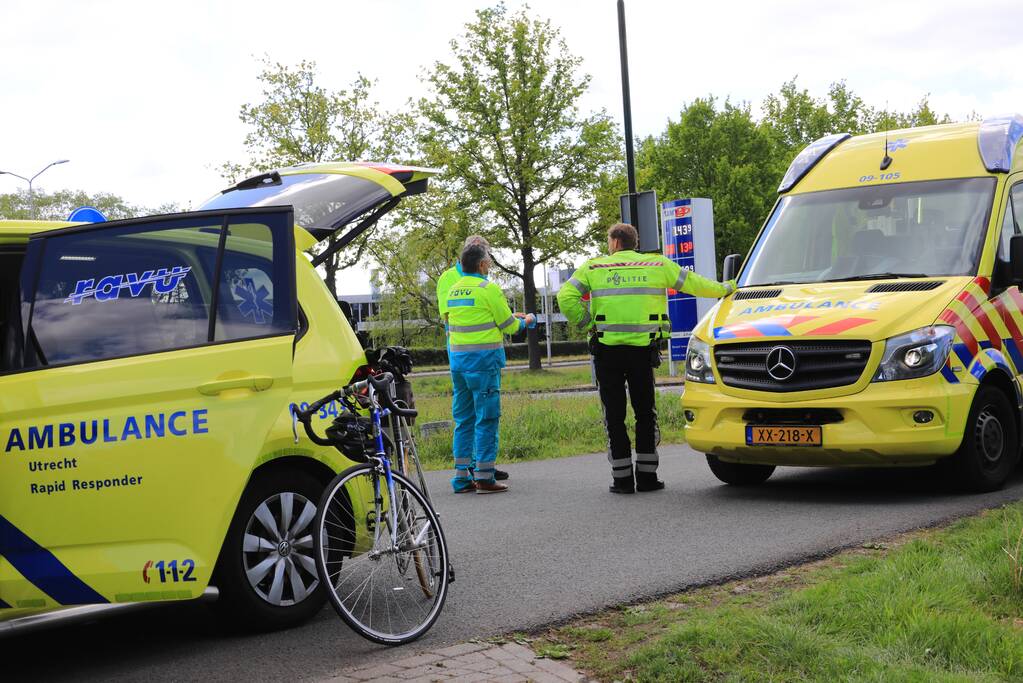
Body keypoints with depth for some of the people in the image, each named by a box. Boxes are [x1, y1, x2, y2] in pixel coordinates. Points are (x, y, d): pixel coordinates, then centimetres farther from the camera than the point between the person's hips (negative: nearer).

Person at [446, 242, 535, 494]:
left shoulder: (453, 290, 13)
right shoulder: (488, 289, -10)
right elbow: (508, 326, -4)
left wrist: (512, 317, 25)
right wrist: (525, 321, 17)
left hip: (458, 359, 7)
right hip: (483, 359, -7)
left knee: (463, 418, 11)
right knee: (486, 417, -3)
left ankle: (462, 476, 13)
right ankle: (484, 477, -5)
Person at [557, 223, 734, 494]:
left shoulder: (593, 267, 4)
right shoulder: (658, 264, 7)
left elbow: (566, 298, -7)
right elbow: (695, 284, 13)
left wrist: (587, 323, 3)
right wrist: (726, 288, 28)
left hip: (607, 350, -1)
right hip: (643, 349, 1)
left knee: (614, 415, 5)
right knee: (645, 413, 12)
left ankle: (622, 479, 4)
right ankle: (647, 476, 10)